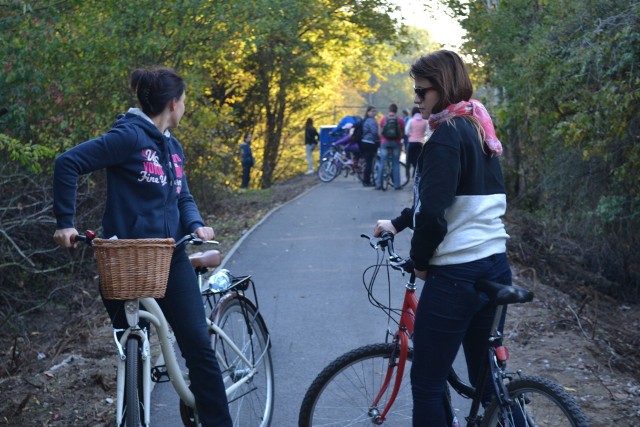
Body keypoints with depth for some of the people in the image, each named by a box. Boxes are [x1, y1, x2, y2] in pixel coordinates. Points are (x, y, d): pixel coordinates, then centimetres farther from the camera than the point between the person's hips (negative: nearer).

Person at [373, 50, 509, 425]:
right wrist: (398, 223, 26)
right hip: (495, 268, 9)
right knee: (485, 379, 20)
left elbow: (433, 213, -22)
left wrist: (420, 260, -7)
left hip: (456, 275, -9)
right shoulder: (478, 131, 13)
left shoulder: (446, 135, -14)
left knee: (427, 385, 2)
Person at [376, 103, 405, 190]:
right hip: (396, 143, -1)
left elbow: (379, 132, 2)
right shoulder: (400, 120, -2)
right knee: (396, 164, 5)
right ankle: (397, 184, 4)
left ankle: (378, 184, 2)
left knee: (382, 164, 5)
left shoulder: (383, 119, 0)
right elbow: (403, 134, 1)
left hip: (385, 143, 1)